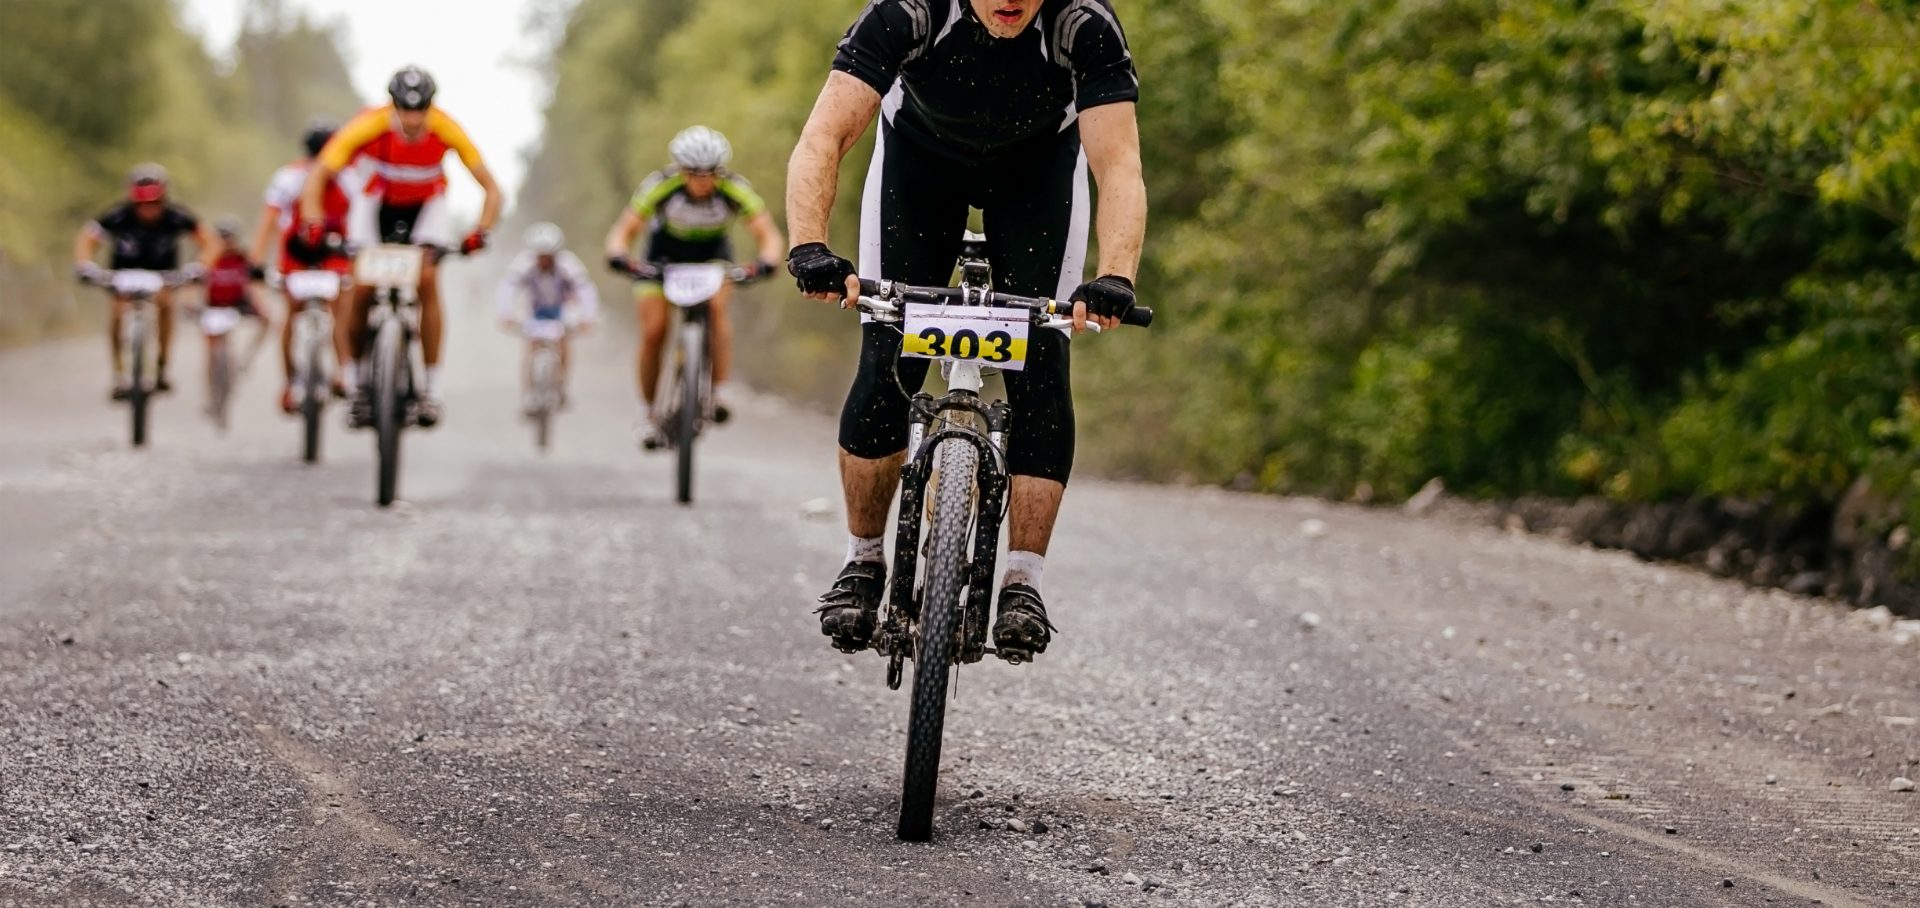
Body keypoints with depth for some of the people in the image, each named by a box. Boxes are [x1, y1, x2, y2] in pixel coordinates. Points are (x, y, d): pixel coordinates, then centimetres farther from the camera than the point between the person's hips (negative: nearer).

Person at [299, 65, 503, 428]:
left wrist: (481, 231, -41)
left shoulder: (446, 130, -30)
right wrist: (313, 222, -49)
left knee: (428, 279, -24)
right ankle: (355, 379, 8)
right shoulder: (369, 126, -32)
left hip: (426, 207, 0)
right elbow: (318, 176, -31)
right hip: (378, 203, 0)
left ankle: (432, 389, -18)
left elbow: (491, 188, -24)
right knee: (362, 288, -16)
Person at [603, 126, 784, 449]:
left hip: (712, 249, 0)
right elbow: (623, 231, -29)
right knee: (653, 331, -11)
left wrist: (766, 262, -53)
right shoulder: (661, 186, -30)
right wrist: (618, 257, -51)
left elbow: (769, 235, -31)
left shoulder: (735, 189, -29)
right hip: (665, 249, 0)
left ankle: (720, 393, -24)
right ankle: (647, 411, 6)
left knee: (717, 305, -29)